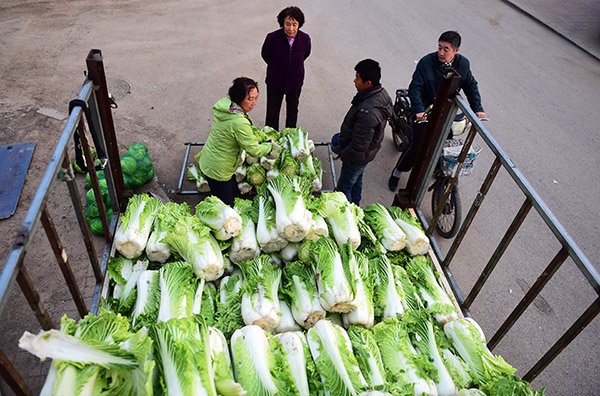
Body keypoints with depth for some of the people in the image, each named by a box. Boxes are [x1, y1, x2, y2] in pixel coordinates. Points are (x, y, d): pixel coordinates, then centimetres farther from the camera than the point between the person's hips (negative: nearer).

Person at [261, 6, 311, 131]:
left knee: (293, 109, 23)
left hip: (295, 82, 2)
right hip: (275, 82, -2)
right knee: (272, 111, 13)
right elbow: (265, 55, -4)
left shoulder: (305, 39, -20)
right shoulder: (272, 37, -25)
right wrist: (276, 66, 8)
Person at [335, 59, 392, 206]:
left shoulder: (367, 112, -39)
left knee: (344, 187, 9)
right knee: (356, 181, 29)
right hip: (368, 150, 10)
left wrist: (342, 154, -14)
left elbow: (359, 145, -31)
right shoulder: (381, 93, -6)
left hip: (358, 156, -10)